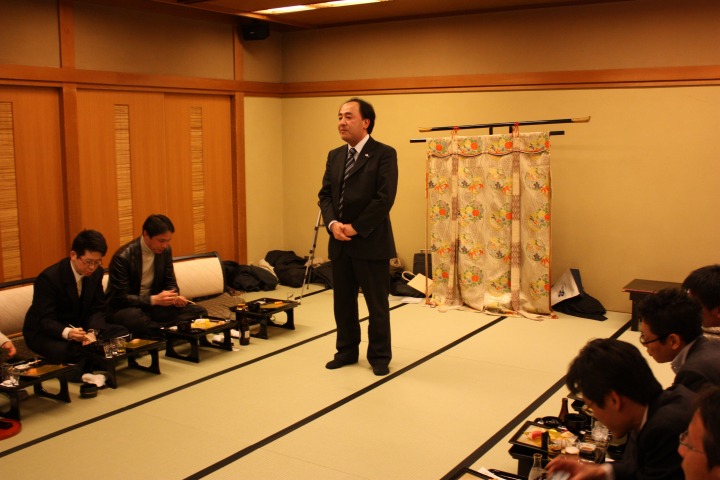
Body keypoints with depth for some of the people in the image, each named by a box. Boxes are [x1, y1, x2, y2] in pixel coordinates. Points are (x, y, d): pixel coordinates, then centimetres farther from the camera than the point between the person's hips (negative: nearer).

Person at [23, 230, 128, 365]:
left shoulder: (96, 272, -5)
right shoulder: (49, 278, -24)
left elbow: (97, 309, -2)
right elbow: (45, 320, -26)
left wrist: (92, 333, -24)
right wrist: (67, 333, -48)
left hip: (80, 327, 6)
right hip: (45, 332, -6)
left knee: (121, 333, -10)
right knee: (65, 351, -39)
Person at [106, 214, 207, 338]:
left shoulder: (165, 250, -1)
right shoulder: (123, 257, -19)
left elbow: (170, 283, 10)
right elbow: (120, 298, -19)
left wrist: (175, 297, -13)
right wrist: (153, 300, -30)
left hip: (153, 304, 6)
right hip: (124, 308, -6)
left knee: (199, 312, -12)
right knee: (137, 319, -42)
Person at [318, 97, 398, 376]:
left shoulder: (384, 154, -8)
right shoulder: (334, 156, 12)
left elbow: (384, 198, -16)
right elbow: (325, 194, 9)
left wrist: (356, 227, -16)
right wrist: (333, 223, -9)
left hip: (370, 242, -6)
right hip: (339, 243, 6)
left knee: (377, 304, 6)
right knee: (342, 301, 14)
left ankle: (379, 356, 20)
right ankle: (347, 350, 29)